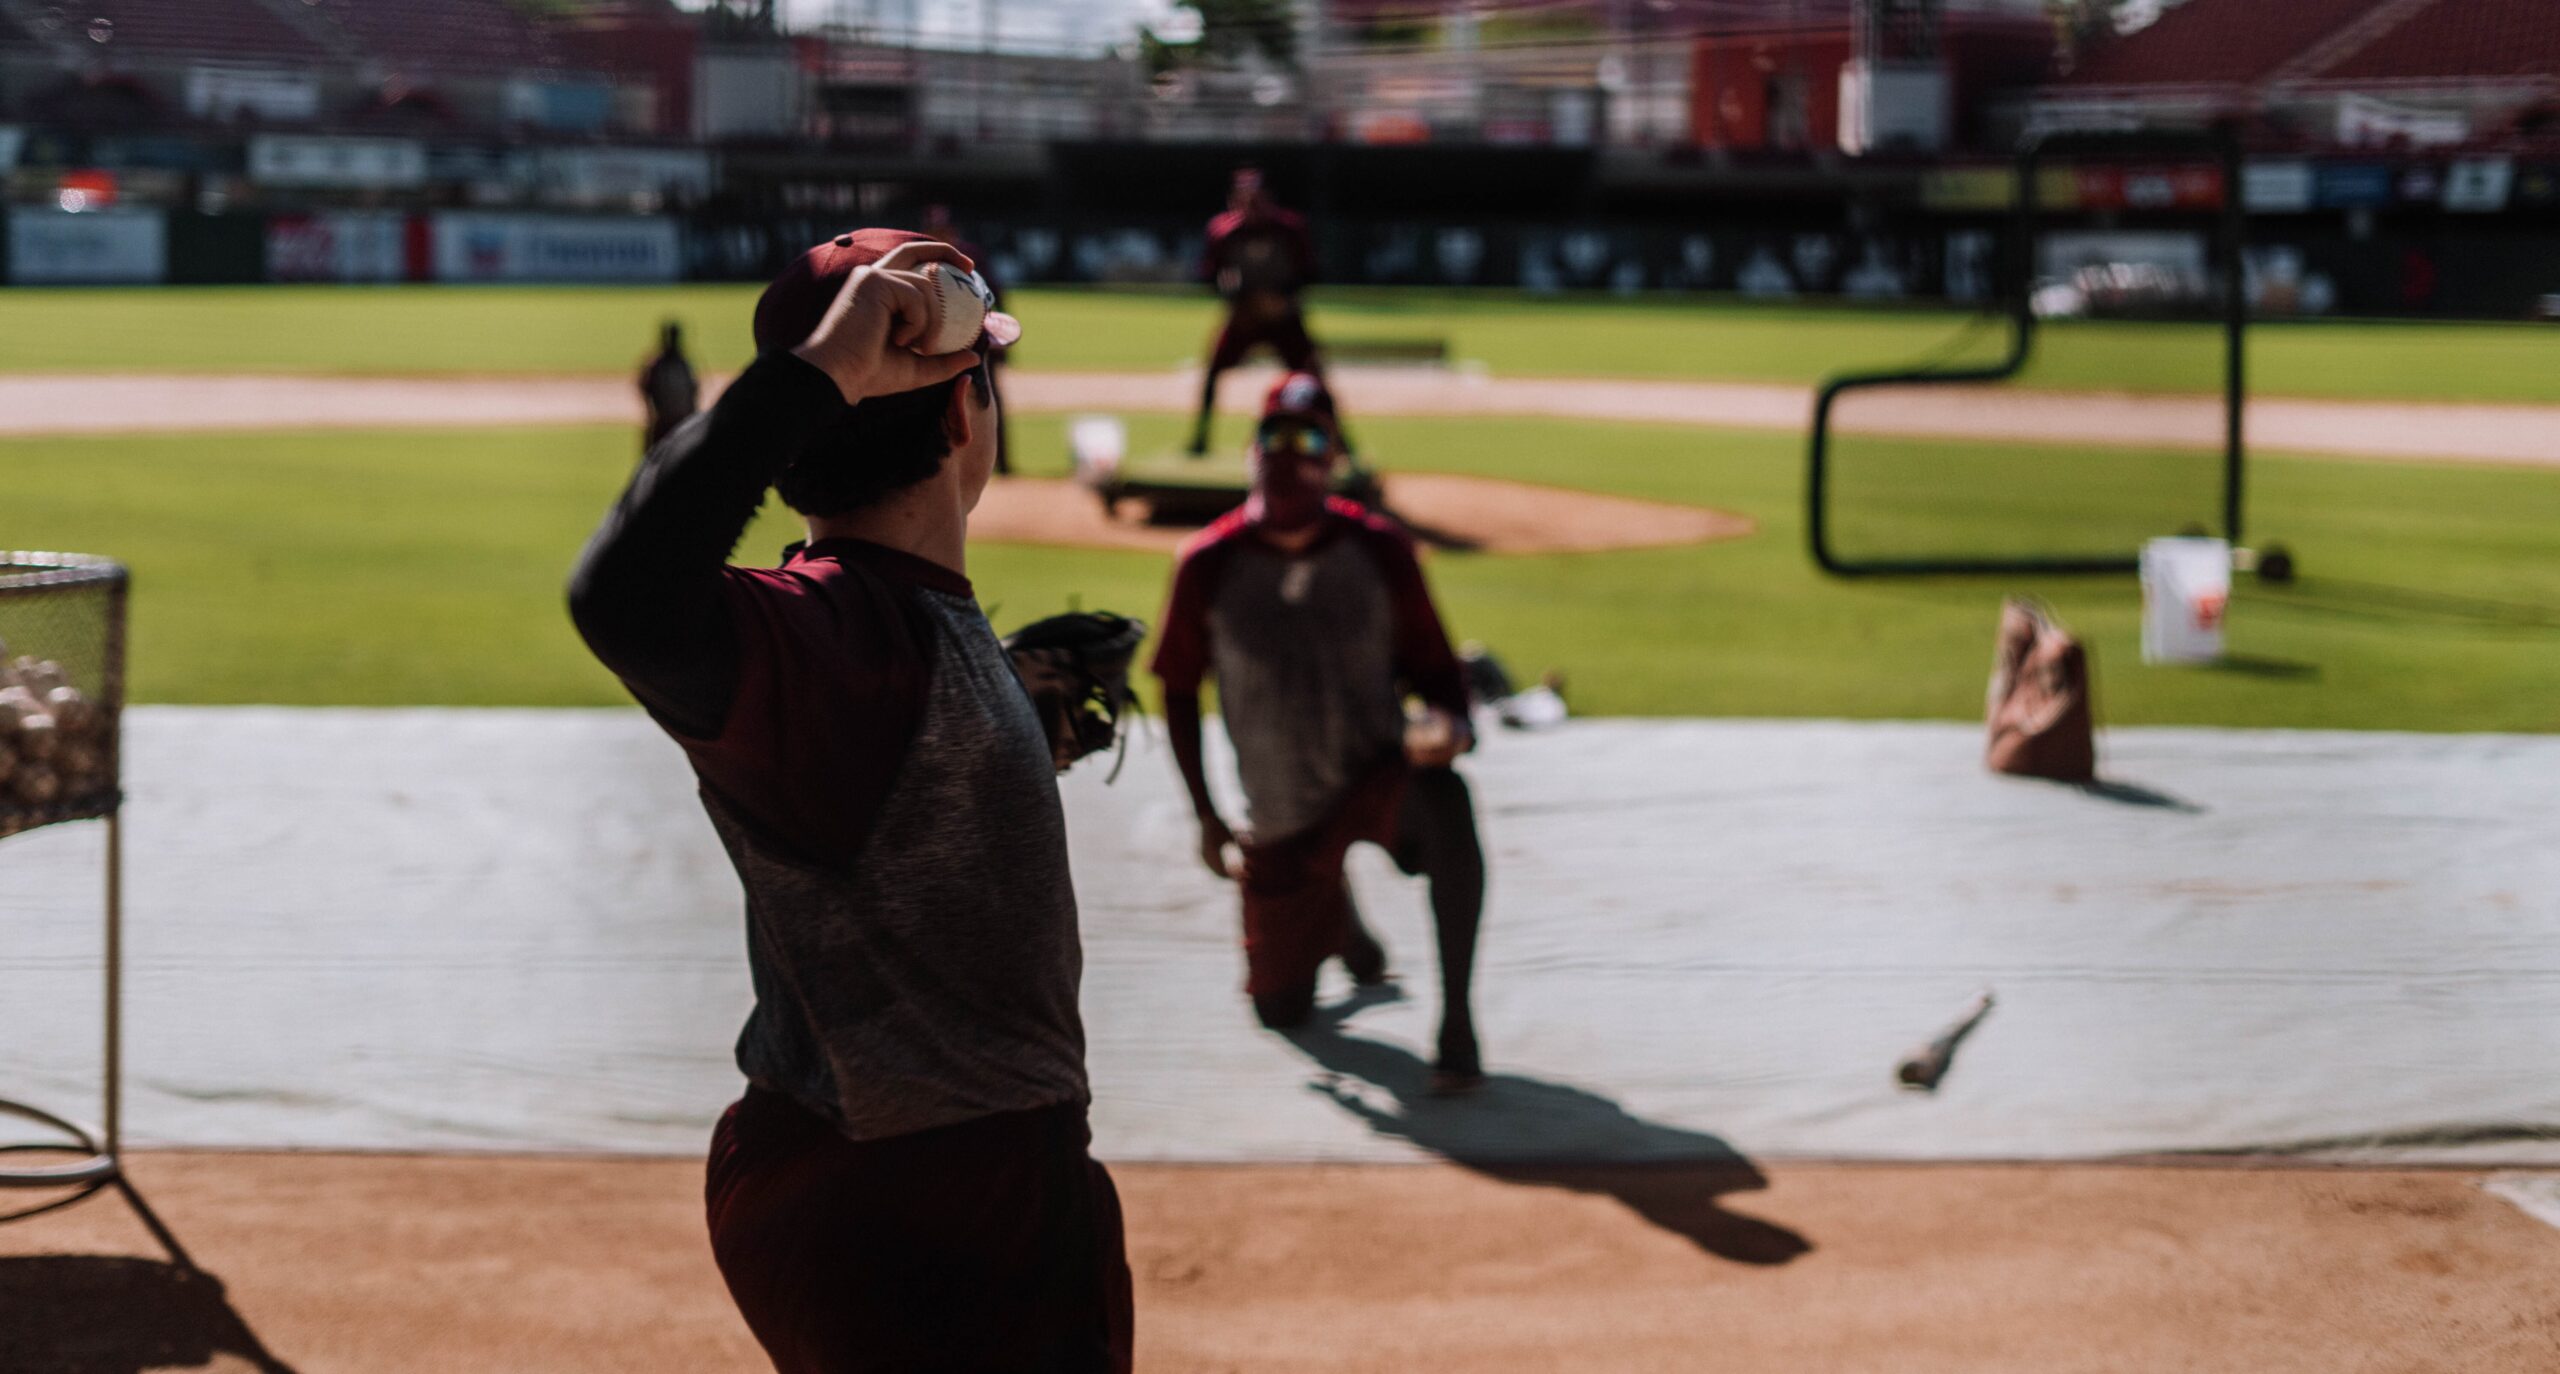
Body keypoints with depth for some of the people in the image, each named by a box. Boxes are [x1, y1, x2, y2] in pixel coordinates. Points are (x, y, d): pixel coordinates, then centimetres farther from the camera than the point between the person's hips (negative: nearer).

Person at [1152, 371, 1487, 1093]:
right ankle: (1335, 916, 45)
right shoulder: (1210, 565, -6)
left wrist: (1448, 724, -26)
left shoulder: (1377, 548, -7)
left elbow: (1433, 667, -2)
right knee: (1282, 1008, 8)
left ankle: (1456, 1024, -33)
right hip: (1277, 822, 2)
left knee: (1442, 794, -39)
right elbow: (1179, 689, 5)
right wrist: (1206, 817, 2)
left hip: (1377, 780, -2)